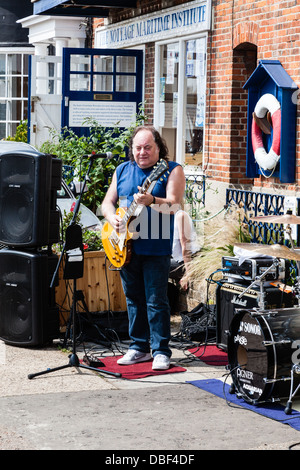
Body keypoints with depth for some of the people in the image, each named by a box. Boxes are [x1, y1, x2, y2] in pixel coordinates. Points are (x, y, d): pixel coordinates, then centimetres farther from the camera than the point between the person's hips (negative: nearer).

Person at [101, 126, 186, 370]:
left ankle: (161, 351, 3)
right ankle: (139, 347, 22)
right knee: (133, 299, 12)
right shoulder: (122, 171, 12)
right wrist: (112, 217, -9)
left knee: (156, 300, -5)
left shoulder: (172, 170, -3)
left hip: (156, 247, -5)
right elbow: (108, 201, 13)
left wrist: (151, 201, -35)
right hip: (126, 246, 5)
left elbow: (173, 205, -16)